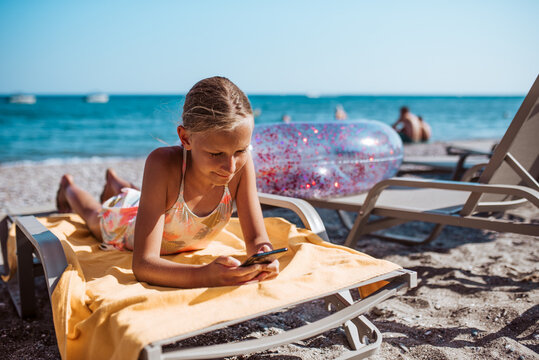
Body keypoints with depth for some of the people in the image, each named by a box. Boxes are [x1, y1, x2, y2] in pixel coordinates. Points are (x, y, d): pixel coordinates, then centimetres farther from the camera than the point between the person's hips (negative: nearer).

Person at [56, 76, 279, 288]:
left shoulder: (241, 162, -37)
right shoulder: (163, 164, -47)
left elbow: (257, 239, -31)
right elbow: (142, 264, -49)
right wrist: (204, 275, -67)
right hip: (128, 222, -3)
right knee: (93, 214, 34)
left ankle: (116, 184, 70)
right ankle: (69, 187, 65)